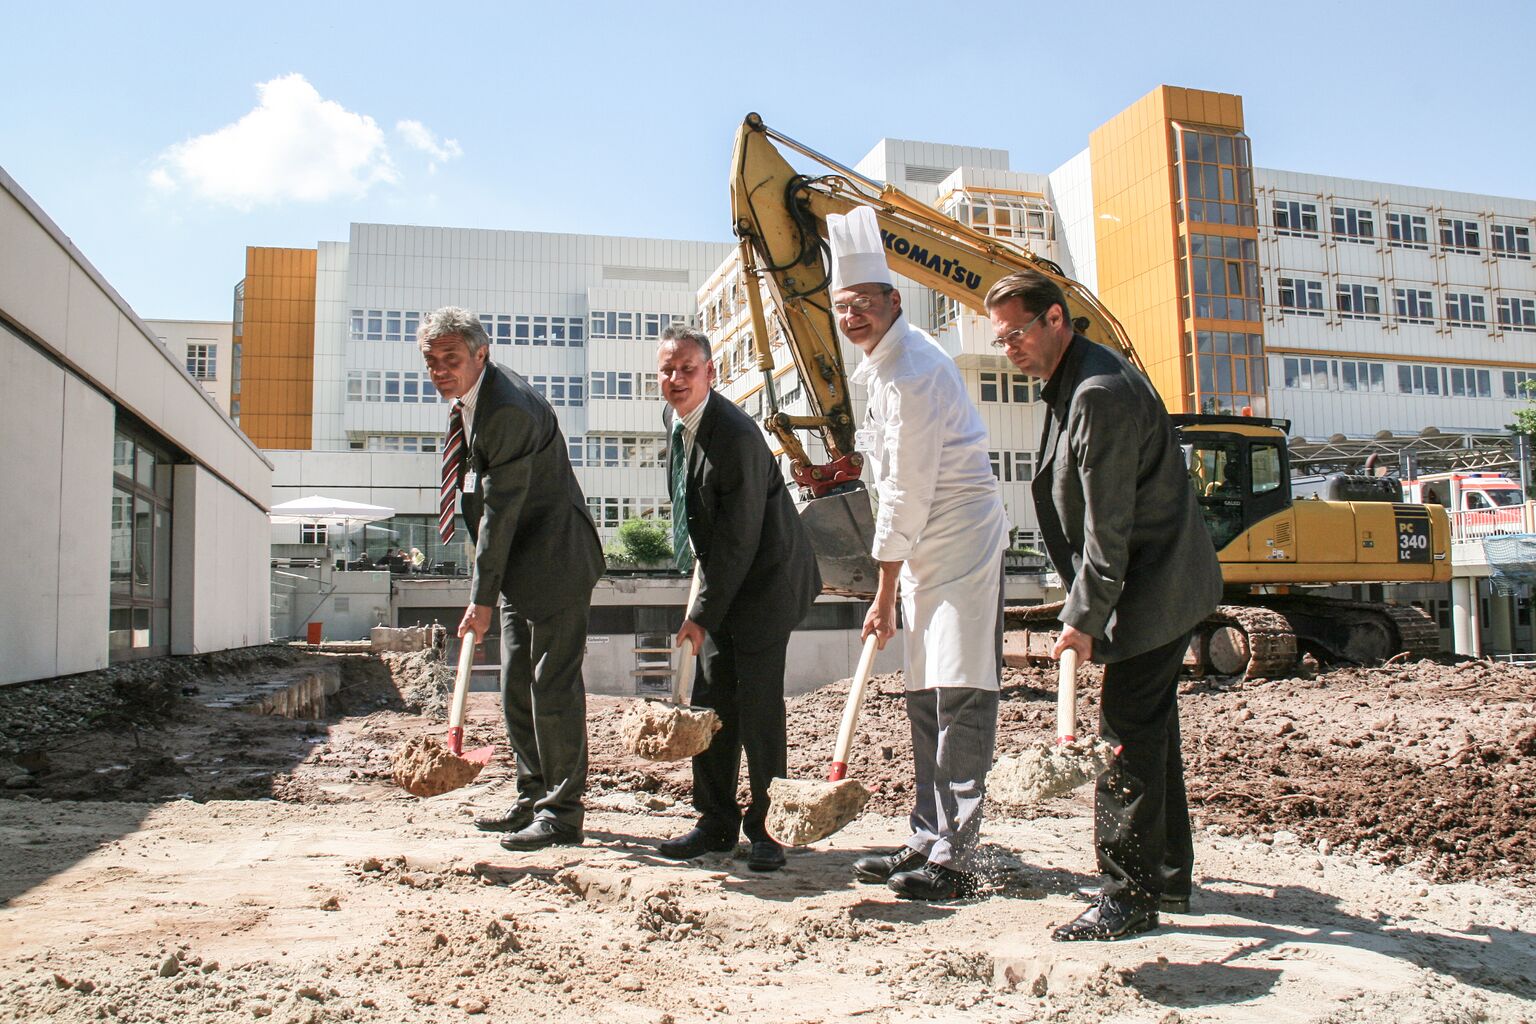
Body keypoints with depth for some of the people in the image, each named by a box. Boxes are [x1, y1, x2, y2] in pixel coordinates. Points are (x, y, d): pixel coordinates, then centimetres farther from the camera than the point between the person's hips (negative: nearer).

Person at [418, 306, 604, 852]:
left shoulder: (509, 409, -23)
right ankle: (533, 799, 26)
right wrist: (486, 587, 19)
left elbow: (501, 508, -22)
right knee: (516, 688, 14)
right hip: (520, 564, 10)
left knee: (553, 687, -5)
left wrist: (482, 597, -18)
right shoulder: (471, 396, 8)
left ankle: (561, 813, 6)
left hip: (554, 561, -10)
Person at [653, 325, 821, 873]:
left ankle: (766, 828, 8)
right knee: (710, 701, 7)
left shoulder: (737, 436, -25)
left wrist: (702, 613, -18)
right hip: (719, 573, 8)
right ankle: (716, 821, 18)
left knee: (758, 705, -7)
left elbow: (739, 540, -22)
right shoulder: (675, 419, 3)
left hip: (765, 577, -8)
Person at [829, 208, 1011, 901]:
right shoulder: (882, 365, 14)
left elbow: (907, 495, -18)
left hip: (962, 543, -10)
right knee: (925, 700, 12)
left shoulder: (911, 372, -18)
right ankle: (927, 840, 20)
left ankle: (954, 858, -2)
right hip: (927, 550, 10)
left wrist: (883, 594, -13)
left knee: (960, 701, -8)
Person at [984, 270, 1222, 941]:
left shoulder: (1101, 392, -22)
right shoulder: (1071, 385, 12)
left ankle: (1129, 898, 3)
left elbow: (1107, 524, -23)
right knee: (1150, 728, 17)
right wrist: (1085, 607, 16)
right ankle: (1168, 877, 30)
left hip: (1154, 589, -11)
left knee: (1128, 736, -6)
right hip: (1157, 587, 11)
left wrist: (1083, 619, -19)